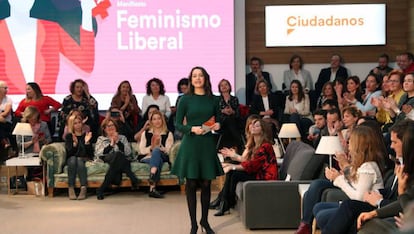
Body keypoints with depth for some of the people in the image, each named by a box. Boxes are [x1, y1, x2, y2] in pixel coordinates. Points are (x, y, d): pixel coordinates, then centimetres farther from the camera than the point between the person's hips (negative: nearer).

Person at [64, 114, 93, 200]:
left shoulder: (86, 135, 7)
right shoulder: (69, 136, 7)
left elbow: (90, 153, 0)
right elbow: (69, 152, -8)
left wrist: (87, 142, -16)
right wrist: (75, 143, -24)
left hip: (84, 160, 0)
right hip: (71, 160, 0)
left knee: (79, 160, -33)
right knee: (73, 159, -33)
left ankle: (83, 188, -44)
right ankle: (71, 189, -39)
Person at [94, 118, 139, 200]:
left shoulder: (122, 138, 25)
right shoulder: (100, 139, 22)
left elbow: (128, 153, 6)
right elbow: (99, 154, 1)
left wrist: (118, 141, -2)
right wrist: (111, 144, -5)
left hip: (121, 161, 1)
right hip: (106, 159, -1)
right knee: (118, 154, -37)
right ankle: (133, 179, -39)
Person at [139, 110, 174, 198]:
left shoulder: (168, 134, 12)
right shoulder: (146, 133, 16)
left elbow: (168, 151, 1)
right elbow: (142, 151, 7)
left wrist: (159, 146, -16)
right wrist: (151, 147, -11)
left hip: (163, 157, 0)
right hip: (147, 158, 0)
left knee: (156, 150, -37)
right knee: (159, 161, -37)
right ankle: (153, 188, -54)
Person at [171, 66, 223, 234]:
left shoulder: (213, 100, 6)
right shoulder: (185, 99, -2)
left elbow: (219, 120, 15)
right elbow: (177, 124, -2)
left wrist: (218, 125, -7)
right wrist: (192, 129, -19)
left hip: (207, 144, 2)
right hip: (190, 144, -2)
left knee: (206, 184, 7)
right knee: (191, 184, 2)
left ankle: (205, 221, 23)